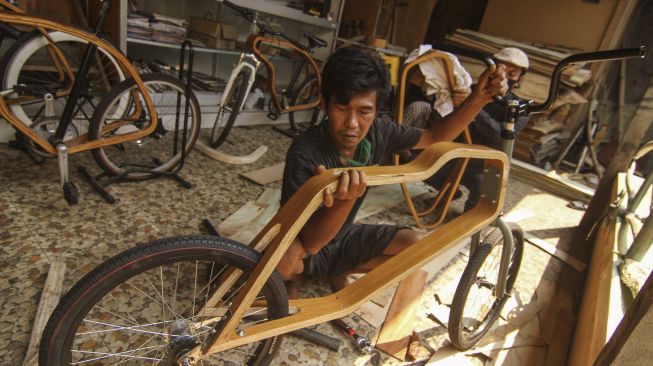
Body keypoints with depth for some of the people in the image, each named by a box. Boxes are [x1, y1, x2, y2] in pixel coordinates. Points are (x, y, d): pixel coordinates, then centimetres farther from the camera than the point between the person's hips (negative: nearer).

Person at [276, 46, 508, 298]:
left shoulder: (378, 134, -16)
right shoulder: (305, 153, -33)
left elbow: (436, 137, -2)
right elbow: (310, 242, -36)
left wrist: (480, 97, -18)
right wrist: (345, 201, -56)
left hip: (341, 239, 5)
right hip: (305, 248, -4)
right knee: (285, 256, -37)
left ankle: (339, 273, 12)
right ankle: (294, 278, 2)